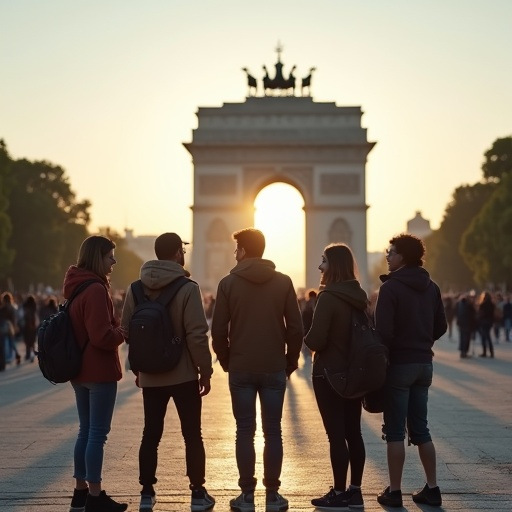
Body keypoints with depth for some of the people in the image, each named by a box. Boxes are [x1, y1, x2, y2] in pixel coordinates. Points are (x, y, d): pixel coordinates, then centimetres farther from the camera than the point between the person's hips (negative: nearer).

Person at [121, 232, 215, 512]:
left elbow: (127, 331, 5)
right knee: (192, 435, 6)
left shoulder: (135, 289, 2)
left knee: (151, 435, 11)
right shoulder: (187, 288, -12)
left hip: (150, 376, 4)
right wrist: (205, 370, -6)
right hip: (184, 375, -4)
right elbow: (197, 335, -15)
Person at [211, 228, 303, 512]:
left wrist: (226, 361, 9)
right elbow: (295, 328, -2)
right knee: (272, 432, 7)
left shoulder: (228, 283, -3)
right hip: (274, 369, 1)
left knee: (245, 433, 5)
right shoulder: (283, 282, 0)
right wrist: (290, 361, 9)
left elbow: (219, 330, -4)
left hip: (241, 369, -1)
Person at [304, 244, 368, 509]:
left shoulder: (328, 297, -17)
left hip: (329, 373, -8)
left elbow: (315, 340, -19)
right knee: (353, 432, 12)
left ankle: (339, 493, 5)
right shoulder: (359, 295, 7)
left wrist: (307, 339, 1)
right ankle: (355, 490, 18)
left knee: (336, 434, -1)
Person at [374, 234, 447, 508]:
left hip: (398, 364, -7)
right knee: (420, 428, 13)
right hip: (424, 363, 7)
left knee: (395, 431, 0)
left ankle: (394, 491, 4)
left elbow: (384, 330, -19)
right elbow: (441, 327, 12)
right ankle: (432, 488, 15)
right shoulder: (431, 287, 8)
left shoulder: (391, 287, -13)